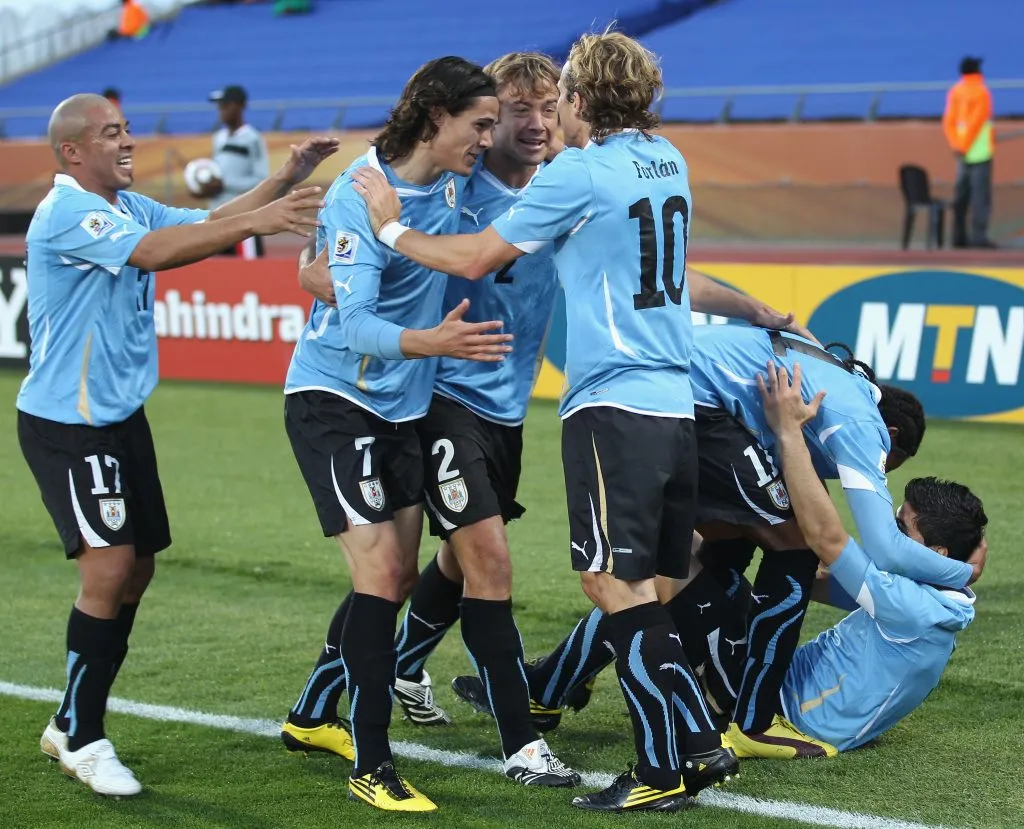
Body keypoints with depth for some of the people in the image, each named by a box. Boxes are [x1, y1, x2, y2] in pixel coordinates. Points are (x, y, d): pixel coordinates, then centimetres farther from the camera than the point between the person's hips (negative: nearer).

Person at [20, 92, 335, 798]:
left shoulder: (130, 207, 12)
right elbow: (156, 252, -31)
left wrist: (285, 180, -2)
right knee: (109, 568, -15)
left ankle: (73, 724, 22)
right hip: (67, 424, -9)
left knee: (137, 571, 10)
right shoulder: (66, 214, -17)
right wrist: (254, 220, -35)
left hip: (121, 417, 9)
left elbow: (206, 223, 11)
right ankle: (81, 739, -2)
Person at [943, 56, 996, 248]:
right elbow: (976, 122, -17)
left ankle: (959, 236, 10)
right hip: (980, 151, -7)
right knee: (981, 194, -6)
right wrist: (964, 147, -11)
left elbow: (949, 121, 4)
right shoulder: (981, 92, -12)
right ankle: (978, 236, -10)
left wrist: (956, 145, -2)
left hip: (963, 153, 7)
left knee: (962, 194, 9)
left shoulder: (955, 92, 9)